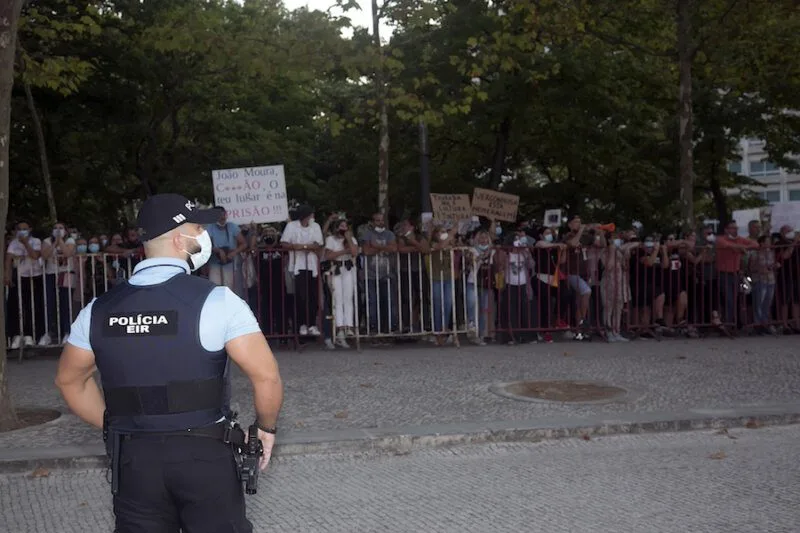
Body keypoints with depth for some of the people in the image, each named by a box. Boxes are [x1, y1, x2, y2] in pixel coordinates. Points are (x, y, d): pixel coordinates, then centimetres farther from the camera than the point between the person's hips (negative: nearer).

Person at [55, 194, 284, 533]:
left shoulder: (99, 309, 3)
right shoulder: (215, 300, -11)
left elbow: (69, 380, 16)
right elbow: (267, 376, -13)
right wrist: (266, 427, 4)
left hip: (132, 457, 4)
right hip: (204, 453, -3)